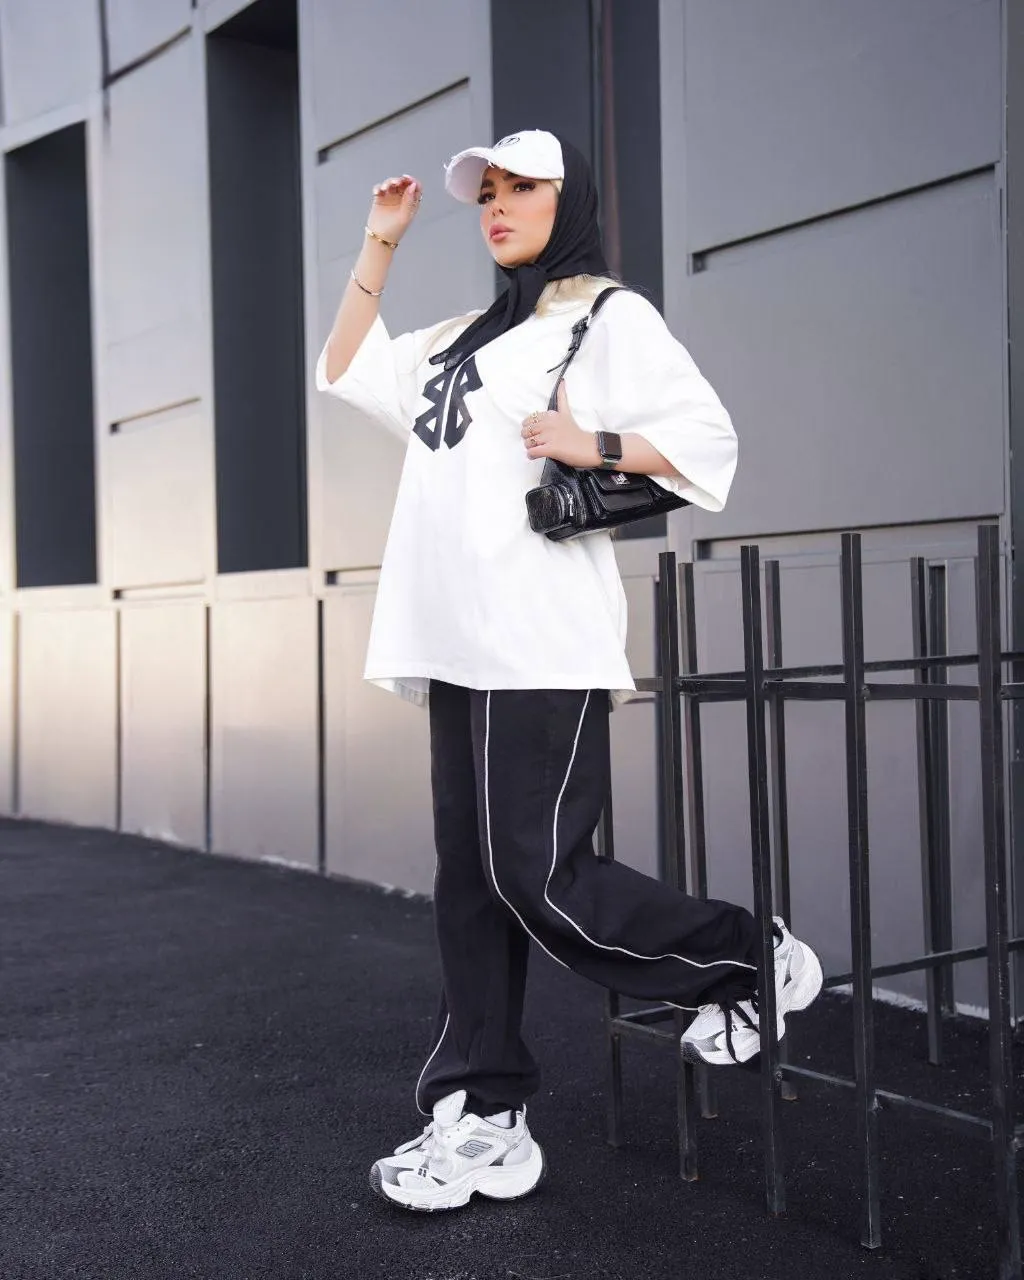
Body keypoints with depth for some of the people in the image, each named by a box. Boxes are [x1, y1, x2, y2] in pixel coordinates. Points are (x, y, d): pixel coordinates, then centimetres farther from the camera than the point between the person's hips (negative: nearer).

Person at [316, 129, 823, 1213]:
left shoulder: (609, 317, 4)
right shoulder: (464, 338, 25)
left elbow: (708, 439, -4)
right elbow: (346, 371, 31)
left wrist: (591, 445, -16)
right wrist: (378, 249, 26)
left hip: (544, 647, -8)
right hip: (459, 646, 8)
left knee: (539, 878, -11)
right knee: (472, 886, 4)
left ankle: (752, 961, 9)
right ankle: (484, 1121, 9)